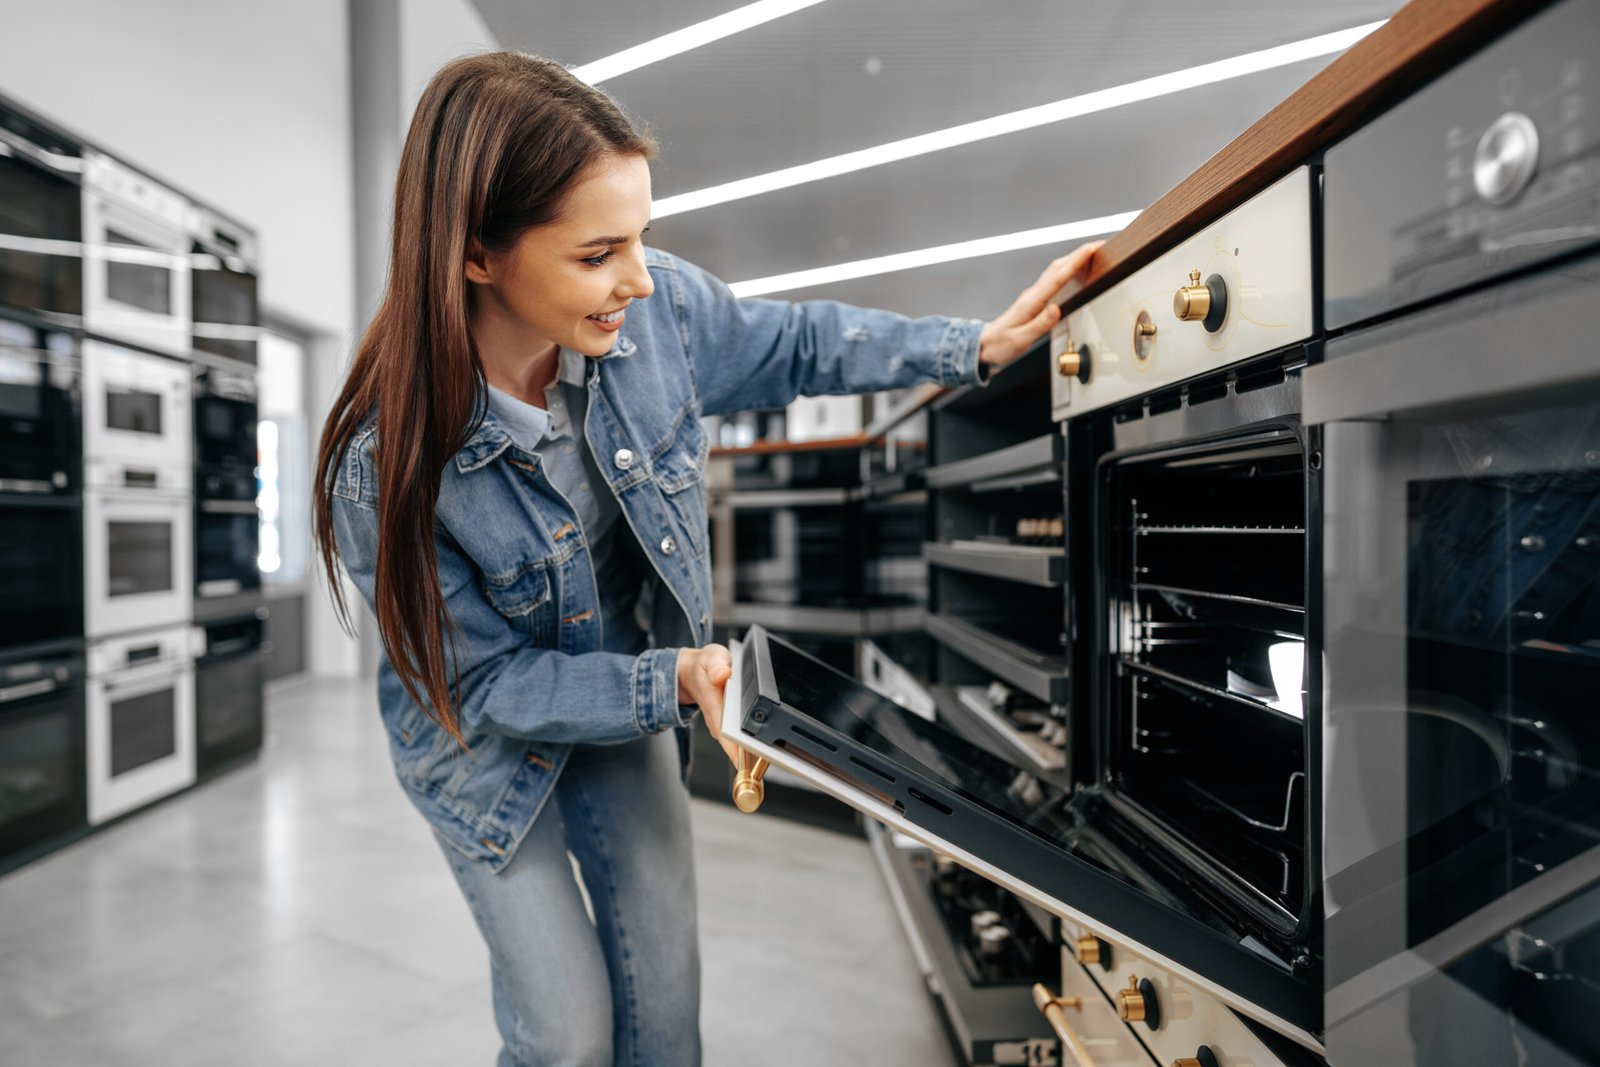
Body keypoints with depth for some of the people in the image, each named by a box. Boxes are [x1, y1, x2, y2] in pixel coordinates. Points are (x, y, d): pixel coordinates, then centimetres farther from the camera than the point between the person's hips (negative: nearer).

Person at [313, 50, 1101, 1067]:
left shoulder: (657, 307, -22)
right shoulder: (383, 468, -31)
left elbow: (795, 346, -4)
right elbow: (493, 681, -21)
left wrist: (977, 346, -10)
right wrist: (676, 681, -29)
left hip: (635, 688, 3)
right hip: (489, 745, -3)